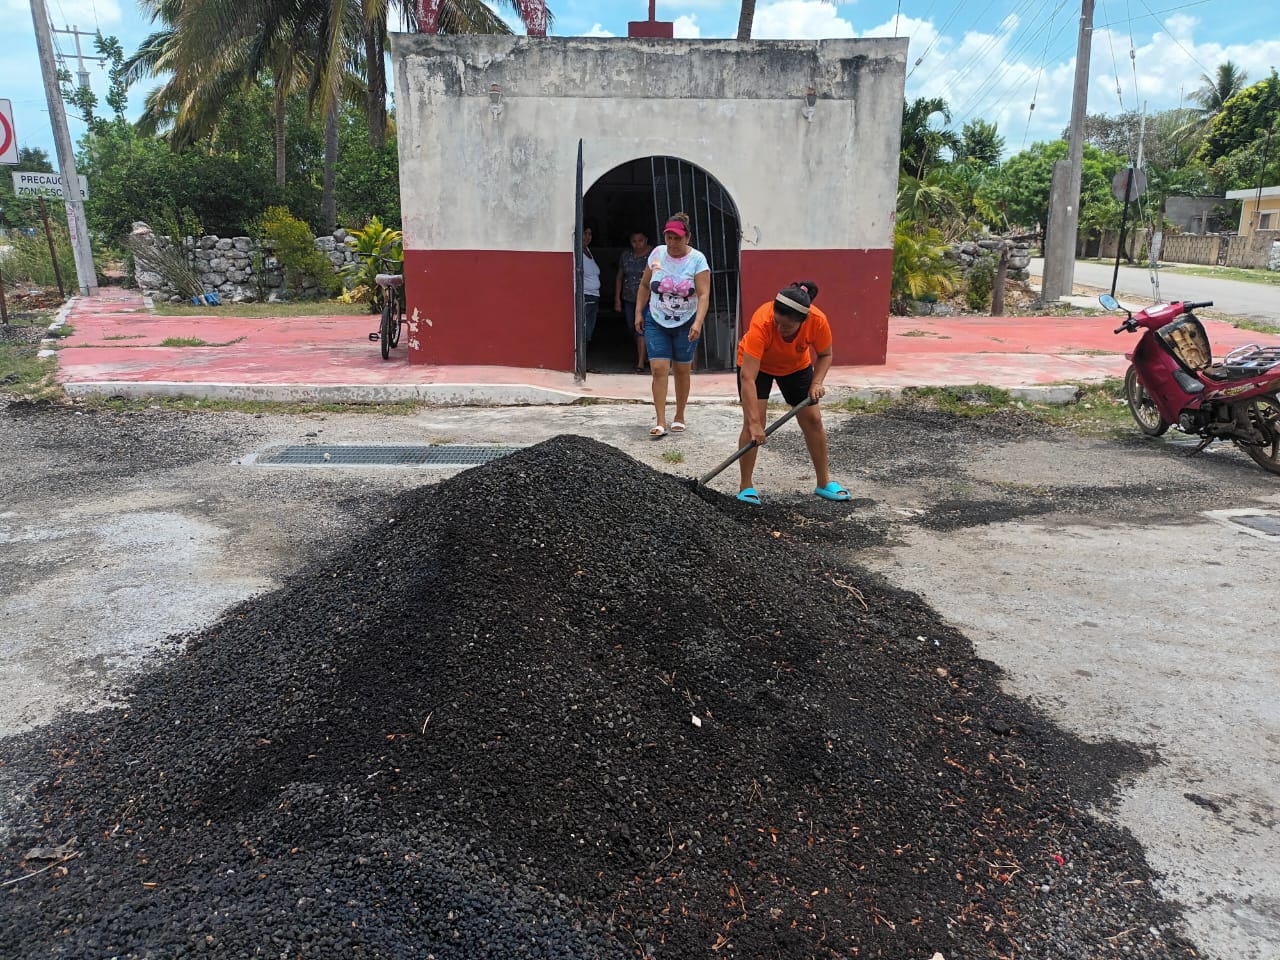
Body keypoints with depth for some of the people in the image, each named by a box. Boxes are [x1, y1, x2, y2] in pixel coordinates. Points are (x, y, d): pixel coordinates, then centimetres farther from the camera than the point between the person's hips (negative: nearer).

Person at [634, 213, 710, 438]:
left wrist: (698, 322, -31)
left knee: (681, 370, 9)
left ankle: (679, 417, 24)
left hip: (686, 324, -1)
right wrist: (639, 312, 5)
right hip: (656, 321, 2)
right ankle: (660, 422, -8)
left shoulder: (697, 259, -12)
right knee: (659, 369, -9)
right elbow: (644, 285, 9)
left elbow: (704, 295, -19)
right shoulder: (656, 254, -3)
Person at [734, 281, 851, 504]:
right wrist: (754, 423, -46)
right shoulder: (761, 323, -41)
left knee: (813, 419, 1)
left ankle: (824, 482, 16)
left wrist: (817, 382, -28)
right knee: (752, 422, -16)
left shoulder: (818, 321, -32)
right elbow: (748, 377, -43)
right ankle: (746, 487, -6)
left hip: (797, 366, 3)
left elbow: (825, 355, -10)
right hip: (756, 364, -3)